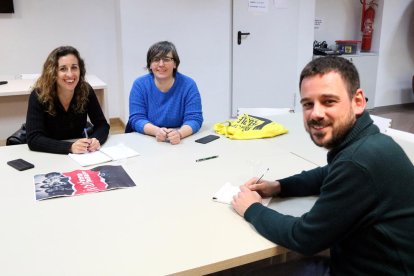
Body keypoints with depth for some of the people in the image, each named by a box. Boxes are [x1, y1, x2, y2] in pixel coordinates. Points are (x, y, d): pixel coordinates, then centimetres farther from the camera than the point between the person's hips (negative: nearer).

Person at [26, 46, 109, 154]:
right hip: (48, 155, -3)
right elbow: (33, 139, -21)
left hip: (80, 157, 4)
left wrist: (95, 140, -24)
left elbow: (102, 124, -3)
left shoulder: (86, 91, -9)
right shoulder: (38, 95, -16)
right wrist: (70, 147, -33)